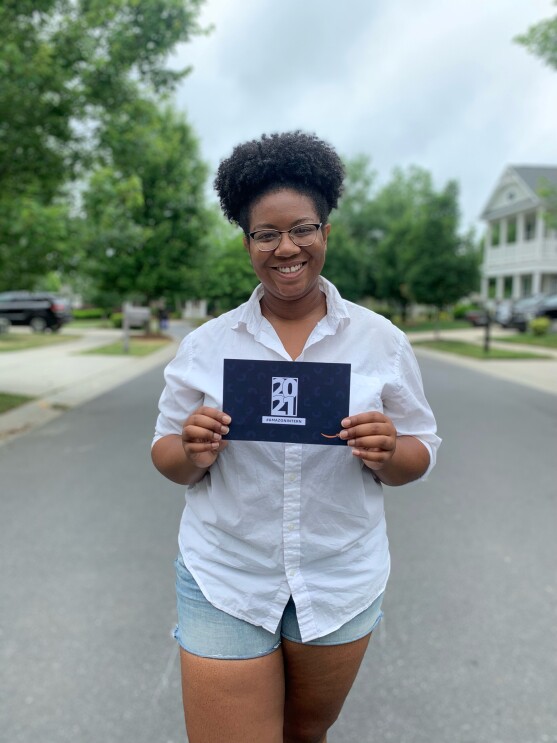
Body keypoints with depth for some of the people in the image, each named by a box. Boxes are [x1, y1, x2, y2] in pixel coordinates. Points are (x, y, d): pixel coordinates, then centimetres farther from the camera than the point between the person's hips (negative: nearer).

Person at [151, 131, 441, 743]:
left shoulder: (381, 341, -6)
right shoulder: (204, 345, -5)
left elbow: (419, 457, 0)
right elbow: (168, 461, 0)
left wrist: (388, 453, -23)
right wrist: (192, 451, -22)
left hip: (341, 583, 2)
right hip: (224, 583, -1)